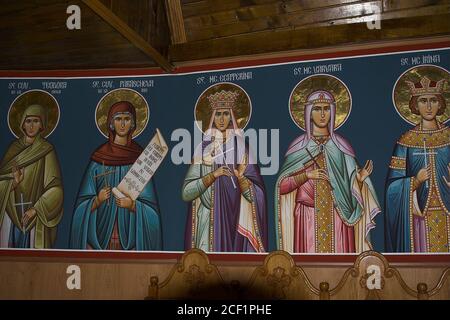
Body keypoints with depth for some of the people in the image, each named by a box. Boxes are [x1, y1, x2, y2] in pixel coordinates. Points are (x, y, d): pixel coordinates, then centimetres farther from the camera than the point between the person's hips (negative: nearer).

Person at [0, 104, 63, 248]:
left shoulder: (46, 150, -3)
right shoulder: (14, 147, 9)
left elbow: (55, 188, -8)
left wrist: (35, 209, -16)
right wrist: (13, 182, -13)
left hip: (35, 214, -3)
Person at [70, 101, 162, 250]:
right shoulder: (99, 157, 2)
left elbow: (149, 204, 2)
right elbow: (84, 204, 4)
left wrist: (132, 205, -16)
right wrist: (97, 200, -15)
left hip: (130, 232, 0)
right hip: (101, 231, 0)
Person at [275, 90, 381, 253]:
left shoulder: (341, 146, 6)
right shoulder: (299, 147, 3)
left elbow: (352, 189, 7)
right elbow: (282, 186, -1)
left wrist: (360, 179, -14)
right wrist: (307, 175, -13)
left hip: (338, 217, 1)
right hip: (308, 218, -1)